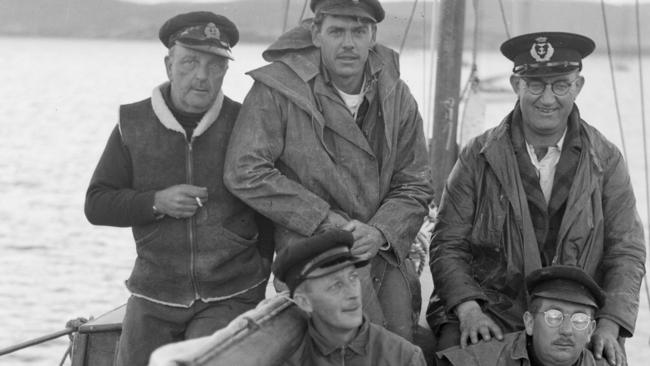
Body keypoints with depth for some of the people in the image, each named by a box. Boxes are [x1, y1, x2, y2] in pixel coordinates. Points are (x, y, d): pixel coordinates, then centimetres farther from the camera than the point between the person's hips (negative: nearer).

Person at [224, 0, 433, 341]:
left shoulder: (397, 97, 5)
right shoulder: (277, 88, -10)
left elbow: (414, 187, 7)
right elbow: (245, 173, -16)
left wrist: (380, 232, -14)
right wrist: (324, 219, -17)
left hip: (385, 253, 5)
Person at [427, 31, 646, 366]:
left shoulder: (606, 161, 7)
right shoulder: (478, 157, 4)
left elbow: (626, 253, 5)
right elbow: (448, 246, 3)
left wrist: (609, 325, -10)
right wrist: (468, 309, -15)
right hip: (490, 313, -1)